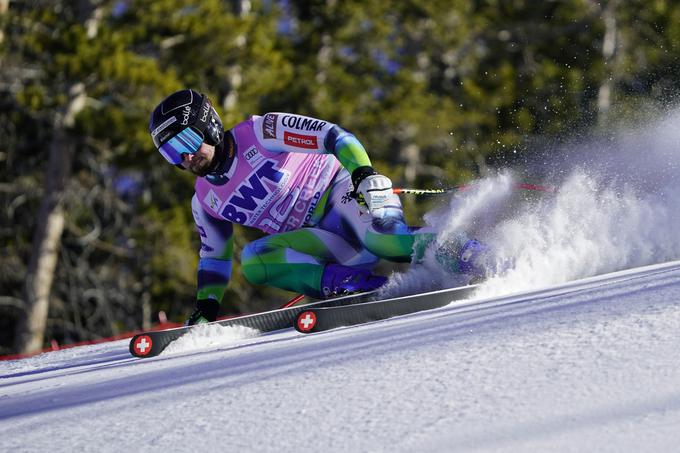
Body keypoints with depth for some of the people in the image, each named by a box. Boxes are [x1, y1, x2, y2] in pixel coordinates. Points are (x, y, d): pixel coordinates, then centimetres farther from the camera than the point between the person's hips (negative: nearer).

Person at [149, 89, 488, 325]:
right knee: (253, 260, -20)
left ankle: (468, 256, -25)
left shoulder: (259, 133, -9)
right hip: (317, 237, 6)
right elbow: (214, 257, 25)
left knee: (385, 238, -38)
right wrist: (206, 307, 13)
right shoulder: (205, 202, 11)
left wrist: (364, 172, -31)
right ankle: (353, 284, -30)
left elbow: (331, 136, -15)